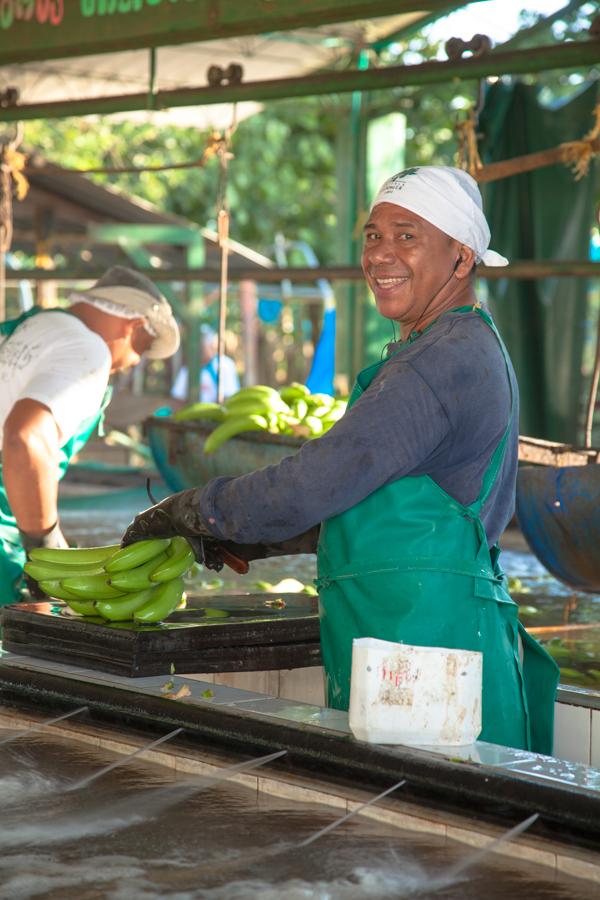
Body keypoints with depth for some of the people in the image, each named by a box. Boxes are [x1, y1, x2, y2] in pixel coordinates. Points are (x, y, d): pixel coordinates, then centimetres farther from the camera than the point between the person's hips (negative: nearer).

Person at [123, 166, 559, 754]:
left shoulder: (447, 359, -14)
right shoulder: (464, 349, 21)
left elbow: (318, 482, -16)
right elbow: (369, 504, 26)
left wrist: (194, 509, -3)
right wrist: (253, 540, 19)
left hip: (426, 636, -10)